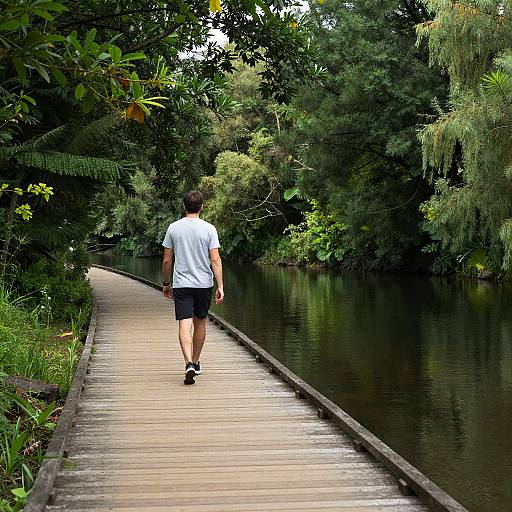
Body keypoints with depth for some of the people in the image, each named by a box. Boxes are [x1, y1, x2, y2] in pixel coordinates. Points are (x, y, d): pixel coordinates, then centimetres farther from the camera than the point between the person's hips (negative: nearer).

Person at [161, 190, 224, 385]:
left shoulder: (173, 228, 0)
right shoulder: (209, 229, -3)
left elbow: (167, 260, 3)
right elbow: (215, 260, -8)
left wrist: (166, 284, 15)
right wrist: (220, 287, -5)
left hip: (181, 284, -1)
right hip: (204, 283, 1)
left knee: (185, 324, -6)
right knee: (200, 323, 16)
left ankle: (189, 363, -24)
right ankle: (196, 363, 28)